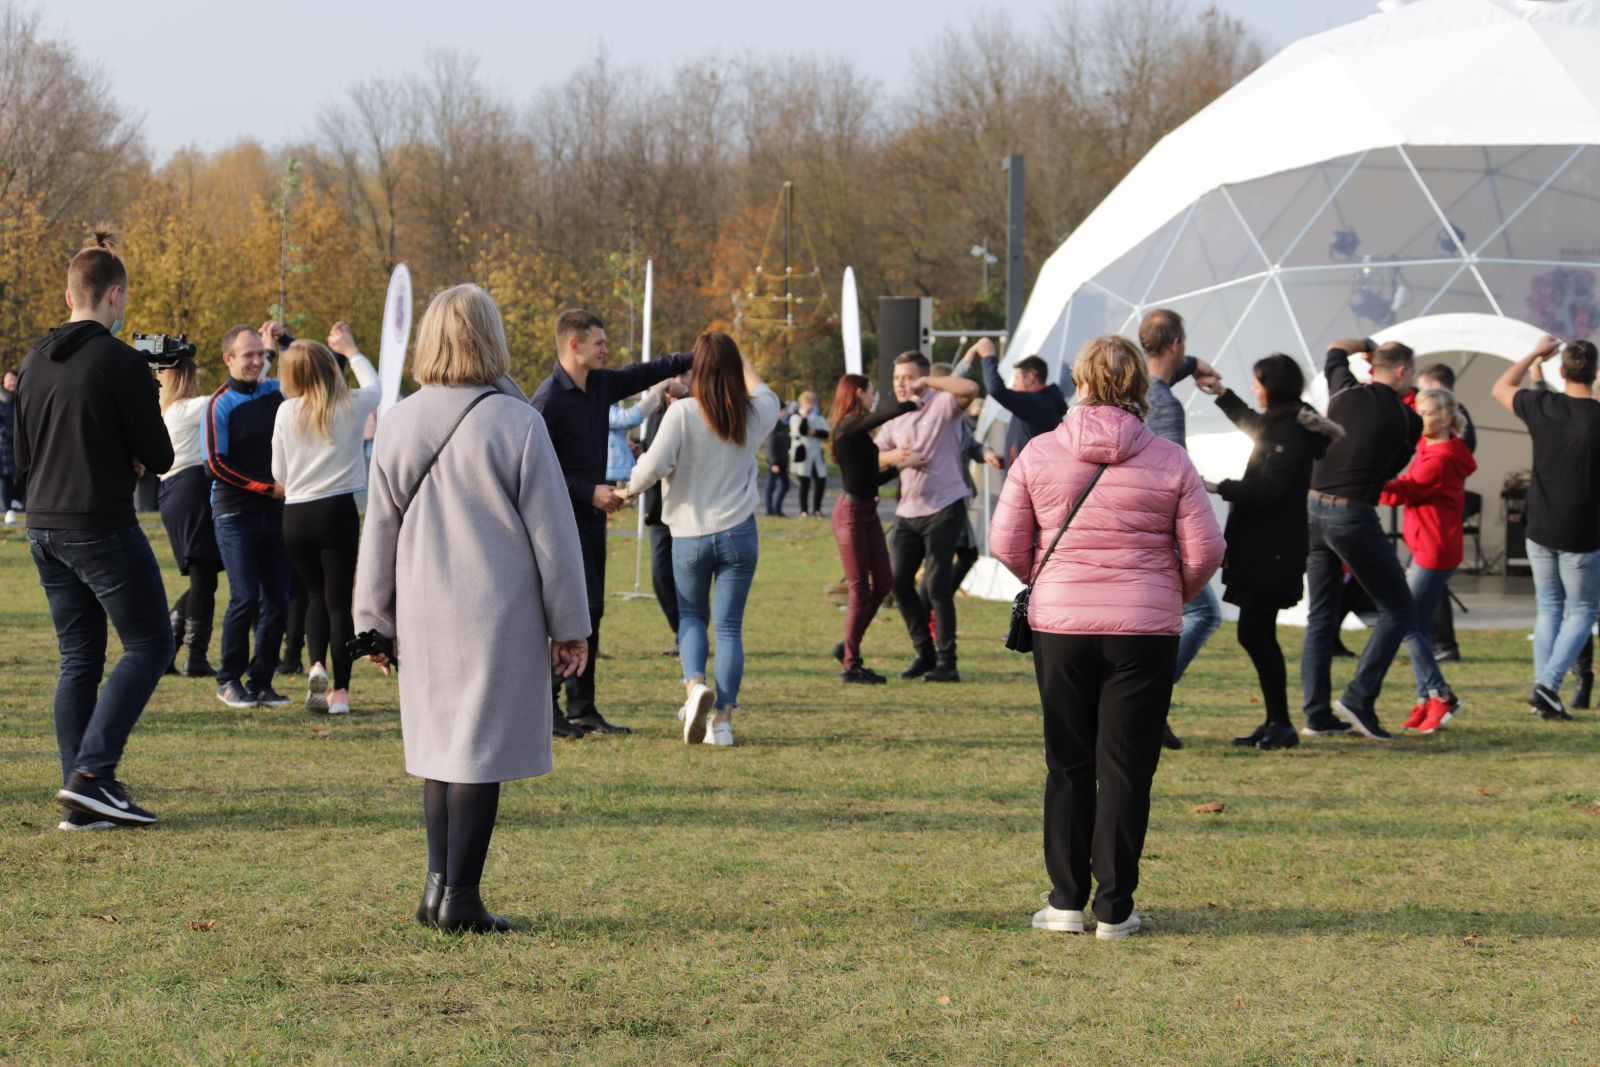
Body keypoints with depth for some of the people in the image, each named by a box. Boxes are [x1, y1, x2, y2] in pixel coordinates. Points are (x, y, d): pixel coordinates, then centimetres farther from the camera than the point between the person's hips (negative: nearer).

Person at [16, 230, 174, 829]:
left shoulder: (34, 363, 10)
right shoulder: (120, 363, -13)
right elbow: (160, 458, -10)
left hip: (44, 529, 7)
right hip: (103, 527, -7)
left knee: (79, 658, 11)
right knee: (149, 645, 2)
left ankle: (82, 800, 7)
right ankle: (92, 771, -9)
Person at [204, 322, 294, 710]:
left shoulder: (275, 391, 9)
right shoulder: (220, 404, -6)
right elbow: (216, 464, -10)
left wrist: (283, 340, 8)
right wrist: (268, 488, -11)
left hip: (275, 511, 5)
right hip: (235, 514, -5)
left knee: (277, 601, 2)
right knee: (245, 598, -11)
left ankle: (261, 681, 11)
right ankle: (229, 680, 2)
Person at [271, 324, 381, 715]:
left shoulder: (287, 412, -3)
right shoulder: (351, 405, -3)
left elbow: (279, 473, 5)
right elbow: (375, 386, 23)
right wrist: (351, 350, 36)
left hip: (295, 515, 1)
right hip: (338, 511, -1)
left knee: (315, 595, 17)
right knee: (339, 600, 4)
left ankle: (315, 664, -6)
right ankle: (340, 690, 2)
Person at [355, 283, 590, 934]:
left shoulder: (397, 424, 3)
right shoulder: (516, 423, -9)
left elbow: (378, 531, 9)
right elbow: (552, 532, -5)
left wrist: (374, 623, 17)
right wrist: (569, 625, 2)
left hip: (423, 613, 4)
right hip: (500, 615, -4)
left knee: (440, 749, 16)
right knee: (481, 752, -1)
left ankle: (439, 884, 14)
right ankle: (460, 900, 0)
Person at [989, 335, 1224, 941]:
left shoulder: (1039, 454, -2)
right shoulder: (1169, 461, -3)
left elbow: (1006, 543, 1)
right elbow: (1205, 550, -2)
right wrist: (1175, 592, 18)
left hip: (1060, 625, 1)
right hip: (1145, 632, -1)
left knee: (1068, 764, 12)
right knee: (1127, 767, 5)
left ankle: (1066, 900, 13)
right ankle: (1115, 908, 6)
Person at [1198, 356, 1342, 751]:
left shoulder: (1292, 433, -16)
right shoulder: (1277, 425, 15)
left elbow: (1268, 490, -24)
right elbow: (1255, 426, 40)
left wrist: (1218, 488, -22)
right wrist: (1223, 395, 44)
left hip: (1272, 552, -10)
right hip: (1260, 550, 10)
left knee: (1255, 634, -10)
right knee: (1257, 635, 11)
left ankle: (1281, 725, -7)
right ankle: (1276, 724, 15)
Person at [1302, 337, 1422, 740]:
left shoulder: (1345, 393, 5)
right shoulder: (1407, 421, -6)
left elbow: (1335, 352, 27)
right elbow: (1392, 469, 10)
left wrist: (1369, 346, 39)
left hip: (1314, 508, 6)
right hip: (1354, 516, -6)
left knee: (1321, 616, 13)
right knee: (1396, 610, 6)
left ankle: (1317, 714, 10)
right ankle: (1359, 699, -6)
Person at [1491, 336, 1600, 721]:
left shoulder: (1542, 406, -7)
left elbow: (1501, 389, 13)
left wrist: (1535, 354, 21)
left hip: (1540, 532, 3)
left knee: (1549, 608, 18)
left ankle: (1543, 686, 9)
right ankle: (1548, 685, -7)